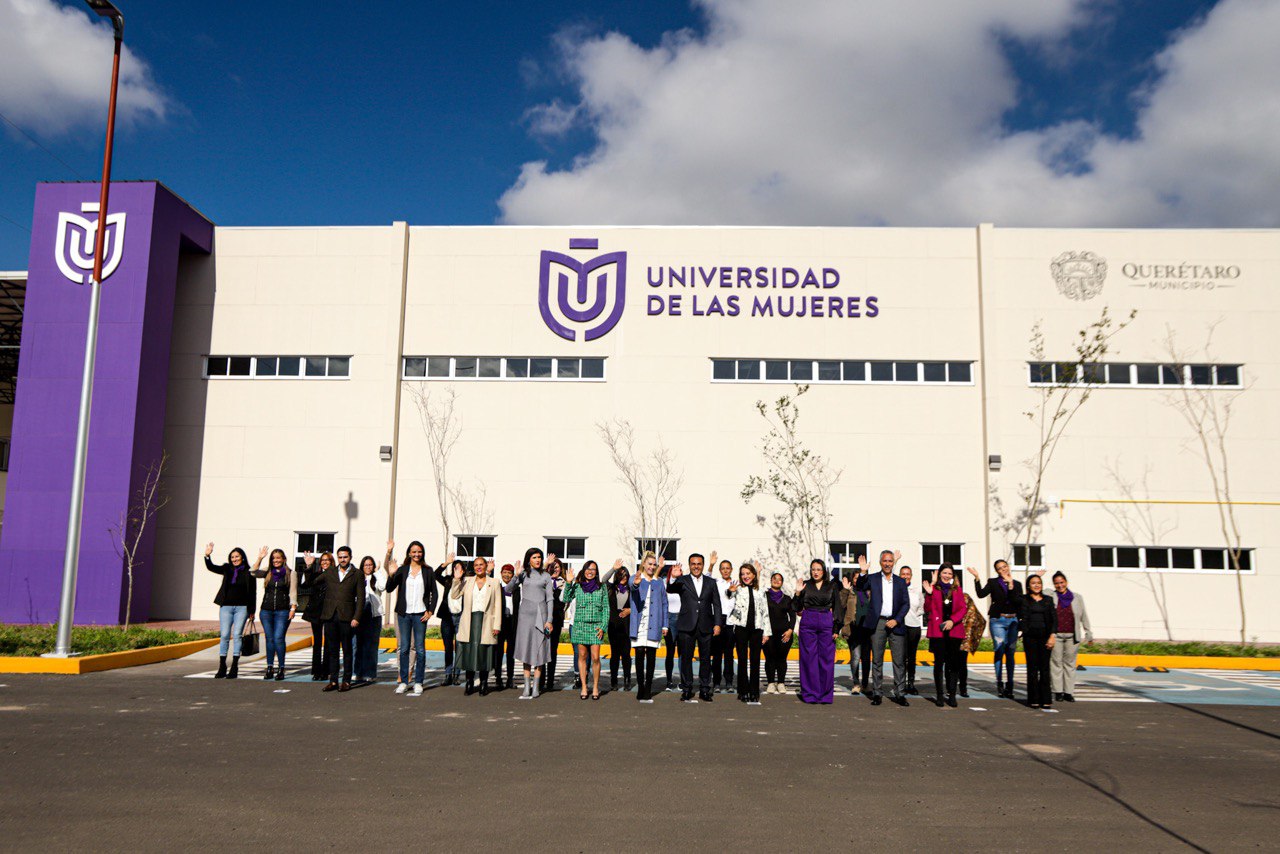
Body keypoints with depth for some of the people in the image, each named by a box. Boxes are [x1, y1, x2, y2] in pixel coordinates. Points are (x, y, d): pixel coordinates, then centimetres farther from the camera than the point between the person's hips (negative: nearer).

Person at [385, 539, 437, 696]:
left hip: (420, 614, -1)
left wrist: (430, 611, -2)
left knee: (419, 649, -1)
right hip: (404, 614, 1)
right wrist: (391, 575, -16)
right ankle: (403, 681, 12)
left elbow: (434, 593, 8)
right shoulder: (402, 570, 6)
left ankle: (418, 682, 6)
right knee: (404, 648, 4)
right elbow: (389, 589, 0)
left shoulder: (427, 571, 5)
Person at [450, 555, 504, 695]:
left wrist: (497, 625, -3)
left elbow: (498, 605, 4)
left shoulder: (494, 583, 8)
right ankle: (469, 684, 9)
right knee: (469, 652, 0)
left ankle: (483, 685, 7)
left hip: (486, 622, -1)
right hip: (469, 621, 2)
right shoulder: (467, 581, 13)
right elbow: (454, 596, 4)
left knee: (484, 653, -2)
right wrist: (457, 580, -8)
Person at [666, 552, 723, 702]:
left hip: (706, 627, 1)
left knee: (705, 659, 6)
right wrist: (673, 578, -35)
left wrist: (717, 624, 1)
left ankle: (704, 690, 14)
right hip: (687, 627, -1)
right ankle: (686, 689, 12)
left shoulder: (710, 582, 10)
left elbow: (716, 604, 9)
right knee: (686, 658, 3)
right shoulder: (682, 581, 4)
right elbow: (669, 589, -15)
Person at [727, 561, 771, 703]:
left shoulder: (760, 592, 12)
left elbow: (765, 612, 13)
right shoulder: (738, 589, 5)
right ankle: (743, 692, 9)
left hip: (756, 628, 2)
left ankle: (754, 692, 11)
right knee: (742, 660, 2)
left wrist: (766, 632, 8)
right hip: (741, 627, -2)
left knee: (755, 661, 4)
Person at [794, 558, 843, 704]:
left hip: (826, 623, 0)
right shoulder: (805, 585, 8)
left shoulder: (832, 586, 8)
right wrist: (797, 593, -9)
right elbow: (797, 609, 6)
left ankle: (826, 694, 9)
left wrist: (836, 628, -1)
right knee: (809, 658, 1)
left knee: (826, 658, 0)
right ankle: (810, 694, 8)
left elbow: (837, 608, 7)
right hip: (808, 623, 0)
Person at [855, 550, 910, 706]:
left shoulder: (900, 582, 11)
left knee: (900, 661, 0)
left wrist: (896, 620, -5)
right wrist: (863, 572, -26)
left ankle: (899, 694, 8)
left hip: (896, 623, 1)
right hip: (878, 623, -1)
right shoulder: (872, 579, 7)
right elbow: (860, 586, -10)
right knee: (876, 660, 4)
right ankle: (876, 693, 9)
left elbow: (906, 603, 7)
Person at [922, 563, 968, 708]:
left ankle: (952, 694, 5)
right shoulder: (934, 588, 6)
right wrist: (929, 594, -12)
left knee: (953, 663, 0)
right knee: (939, 661, -2)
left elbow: (963, 609, 7)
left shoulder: (957, 589, 13)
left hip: (954, 629, 2)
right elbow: (927, 609, 1)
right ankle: (939, 695, 3)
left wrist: (952, 621, -7)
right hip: (938, 630, -2)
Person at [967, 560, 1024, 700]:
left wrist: (1011, 585, -14)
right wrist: (977, 578, -17)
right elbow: (981, 594, -10)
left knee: (1010, 653, 4)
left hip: (1013, 620, 2)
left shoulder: (1017, 584, 9)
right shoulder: (993, 583, 5)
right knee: (999, 651, -7)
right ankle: (999, 683, 0)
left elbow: (1018, 601, -7)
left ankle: (1009, 685, 9)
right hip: (998, 620, -2)